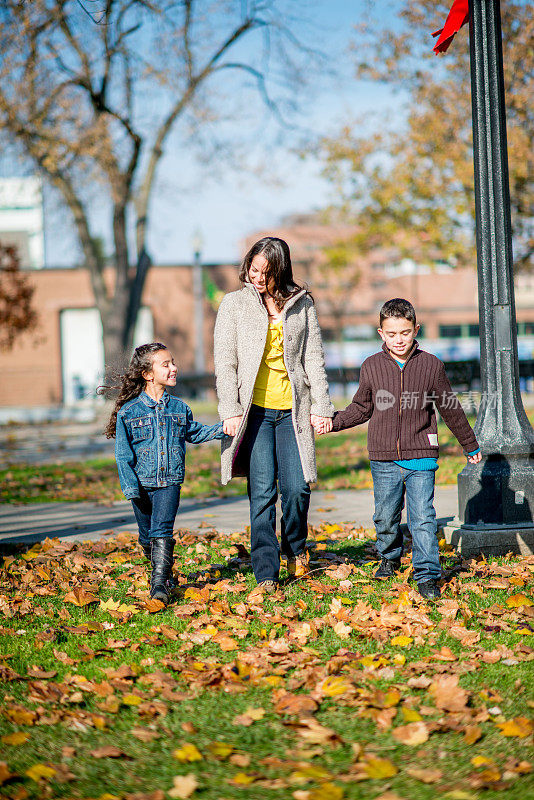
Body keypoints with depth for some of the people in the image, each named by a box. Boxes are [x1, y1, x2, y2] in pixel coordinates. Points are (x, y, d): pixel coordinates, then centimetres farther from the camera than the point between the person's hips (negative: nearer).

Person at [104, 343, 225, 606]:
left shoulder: (179, 407, 6)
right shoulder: (128, 412, -4)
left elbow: (194, 433, 23)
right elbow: (123, 454, -4)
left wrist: (222, 428, 11)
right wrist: (130, 486, -11)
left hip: (170, 481, 0)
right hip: (142, 483, 0)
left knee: (162, 531, -13)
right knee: (147, 535, 9)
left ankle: (160, 583, -16)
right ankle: (162, 570, 32)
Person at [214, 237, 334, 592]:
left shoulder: (302, 304, 9)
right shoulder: (234, 304, 6)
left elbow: (314, 358, 10)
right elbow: (225, 363, 3)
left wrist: (321, 406, 3)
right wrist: (230, 411, -5)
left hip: (292, 409, 1)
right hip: (255, 409, -1)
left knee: (297, 488, -6)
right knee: (262, 492, -7)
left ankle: (295, 547, 23)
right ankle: (266, 574, -1)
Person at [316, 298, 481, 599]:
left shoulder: (431, 365, 1)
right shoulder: (372, 367, 3)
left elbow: (451, 409, 11)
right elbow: (362, 408, 15)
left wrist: (470, 445, 19)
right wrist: (333, 421, 2)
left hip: (421, 458, -2)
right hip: (384, 460, 2)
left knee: (423, 518, -7)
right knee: (385, 516, 10)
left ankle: (428, 576, -3)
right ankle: (390, 557, 36)